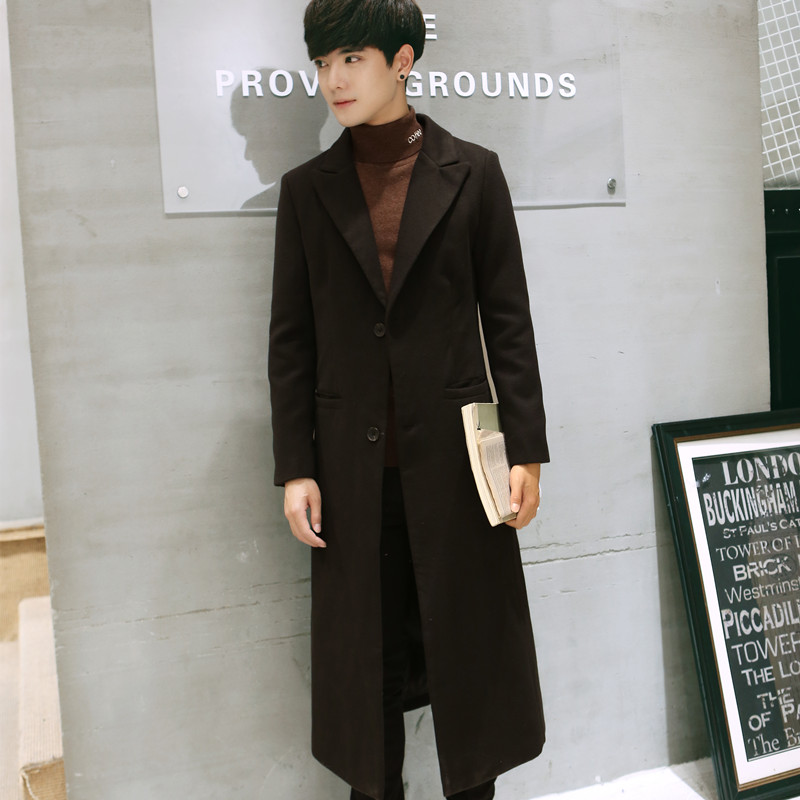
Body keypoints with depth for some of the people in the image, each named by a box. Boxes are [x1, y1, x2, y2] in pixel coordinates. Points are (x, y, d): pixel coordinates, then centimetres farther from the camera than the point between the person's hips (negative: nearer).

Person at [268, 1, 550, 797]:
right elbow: (291, 338, 5)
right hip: (353, 462, 2)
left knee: (468, 638, 10)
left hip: (455, 450, -1)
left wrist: (526, 449, -3)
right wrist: (294, 468, 0)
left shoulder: (472, 173, 2)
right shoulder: (307, 188, 6)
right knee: (364, 649, 11)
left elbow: (508, 317, 1)